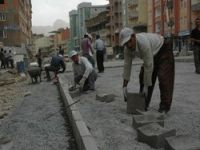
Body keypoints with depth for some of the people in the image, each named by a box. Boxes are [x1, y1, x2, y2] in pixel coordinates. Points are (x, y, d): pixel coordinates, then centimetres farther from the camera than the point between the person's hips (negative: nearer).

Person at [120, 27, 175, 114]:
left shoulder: (143, 43, -42)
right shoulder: (128, 48, -20)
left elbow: (149, 66, -37)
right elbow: (127, 65, -14)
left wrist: (146, 86, -29)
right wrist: (124, 86, -14)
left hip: (163, 50, -7)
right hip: (152, 53, 7)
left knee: (163, 77, -16)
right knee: (143, 76, 0)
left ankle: (165, 106, -6)